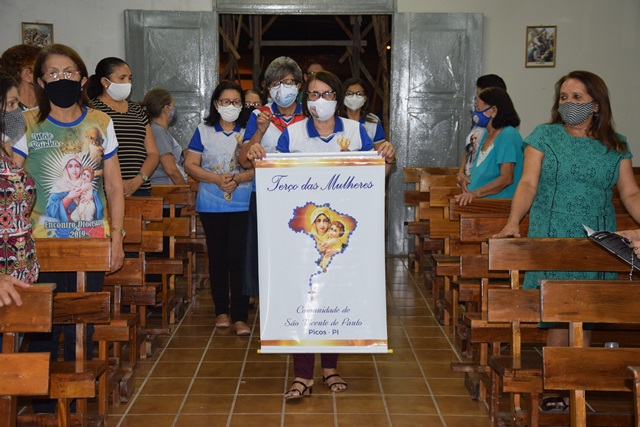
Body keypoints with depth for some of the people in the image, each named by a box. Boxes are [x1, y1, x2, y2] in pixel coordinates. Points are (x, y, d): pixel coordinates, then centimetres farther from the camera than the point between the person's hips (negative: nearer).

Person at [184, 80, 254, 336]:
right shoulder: (203, 131, 7)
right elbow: (190, 165, 2)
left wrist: (238, 178, -17)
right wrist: (216, 179, -12)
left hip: (243, 206, -1)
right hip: (211, 206, 2)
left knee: (238, 258, -7)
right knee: (217, 257, 9)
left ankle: (240, 317, -4)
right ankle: (222, 311, 21)